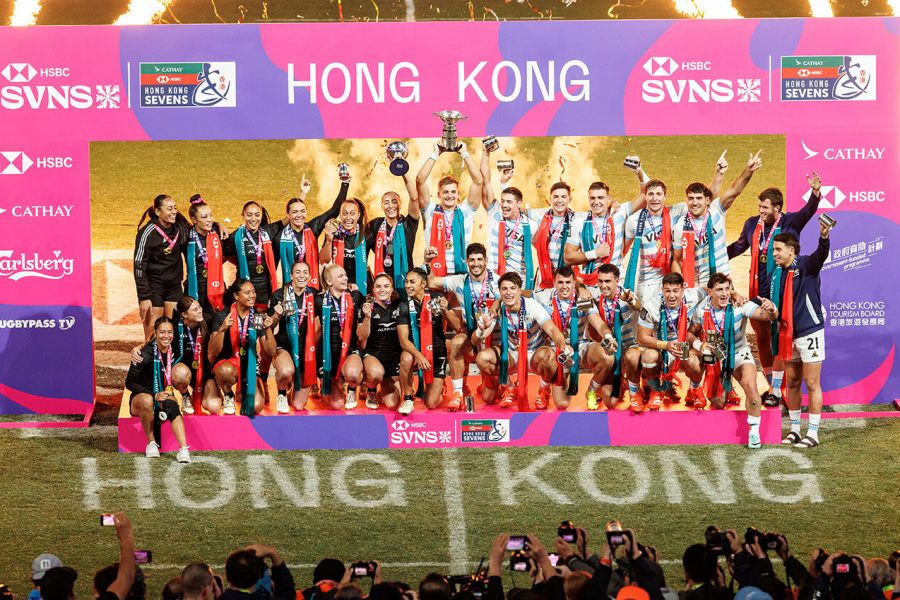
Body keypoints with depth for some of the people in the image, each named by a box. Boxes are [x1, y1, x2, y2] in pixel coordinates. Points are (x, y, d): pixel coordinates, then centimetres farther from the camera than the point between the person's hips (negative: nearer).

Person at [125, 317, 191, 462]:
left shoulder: (174, 352, 0)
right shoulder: (145, 354, -15)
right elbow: (129, 383, -11)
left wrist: (169, 391, -5)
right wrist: (154, 395, -19)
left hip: (163, 396, 3)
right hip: (139, 398, -3)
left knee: (171, 403, -33)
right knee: (147, 400, -39)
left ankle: (183, 449, -47)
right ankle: (151, 443, -22)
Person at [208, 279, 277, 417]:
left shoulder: (258, 317, 2)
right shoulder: (222, 316, -8)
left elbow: (271, 351, -3)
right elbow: (213, 352, -15)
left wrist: (268, 329, -20)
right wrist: (222, 329, -31)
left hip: (249, 365, 2)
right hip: (227, 362, -2)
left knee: (256, 407, -22)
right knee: (226, 371, -41)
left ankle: (242, 394, 15)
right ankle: (228, 395, -5)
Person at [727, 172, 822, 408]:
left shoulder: (789, 223, -6)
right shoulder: (752, 224, 6)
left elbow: (808, 212, -24)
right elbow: (738, 246, 22)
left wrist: (815, 193, -43)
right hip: (758, 292, 5)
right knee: (762, 338, 10)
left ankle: (776, 390, 2)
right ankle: (771, 386, 22)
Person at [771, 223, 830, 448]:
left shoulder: (806, 265, -10)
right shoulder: (776, 274, 9)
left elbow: (821, 254, -31)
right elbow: (771, 300, 21)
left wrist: (824, 237, -51)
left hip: (809, 332, -7)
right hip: (788, 334, 7)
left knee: (812, 384, -1)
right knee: (792, 383, 13)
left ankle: (813, 434, 4)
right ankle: (794, 429, 23)